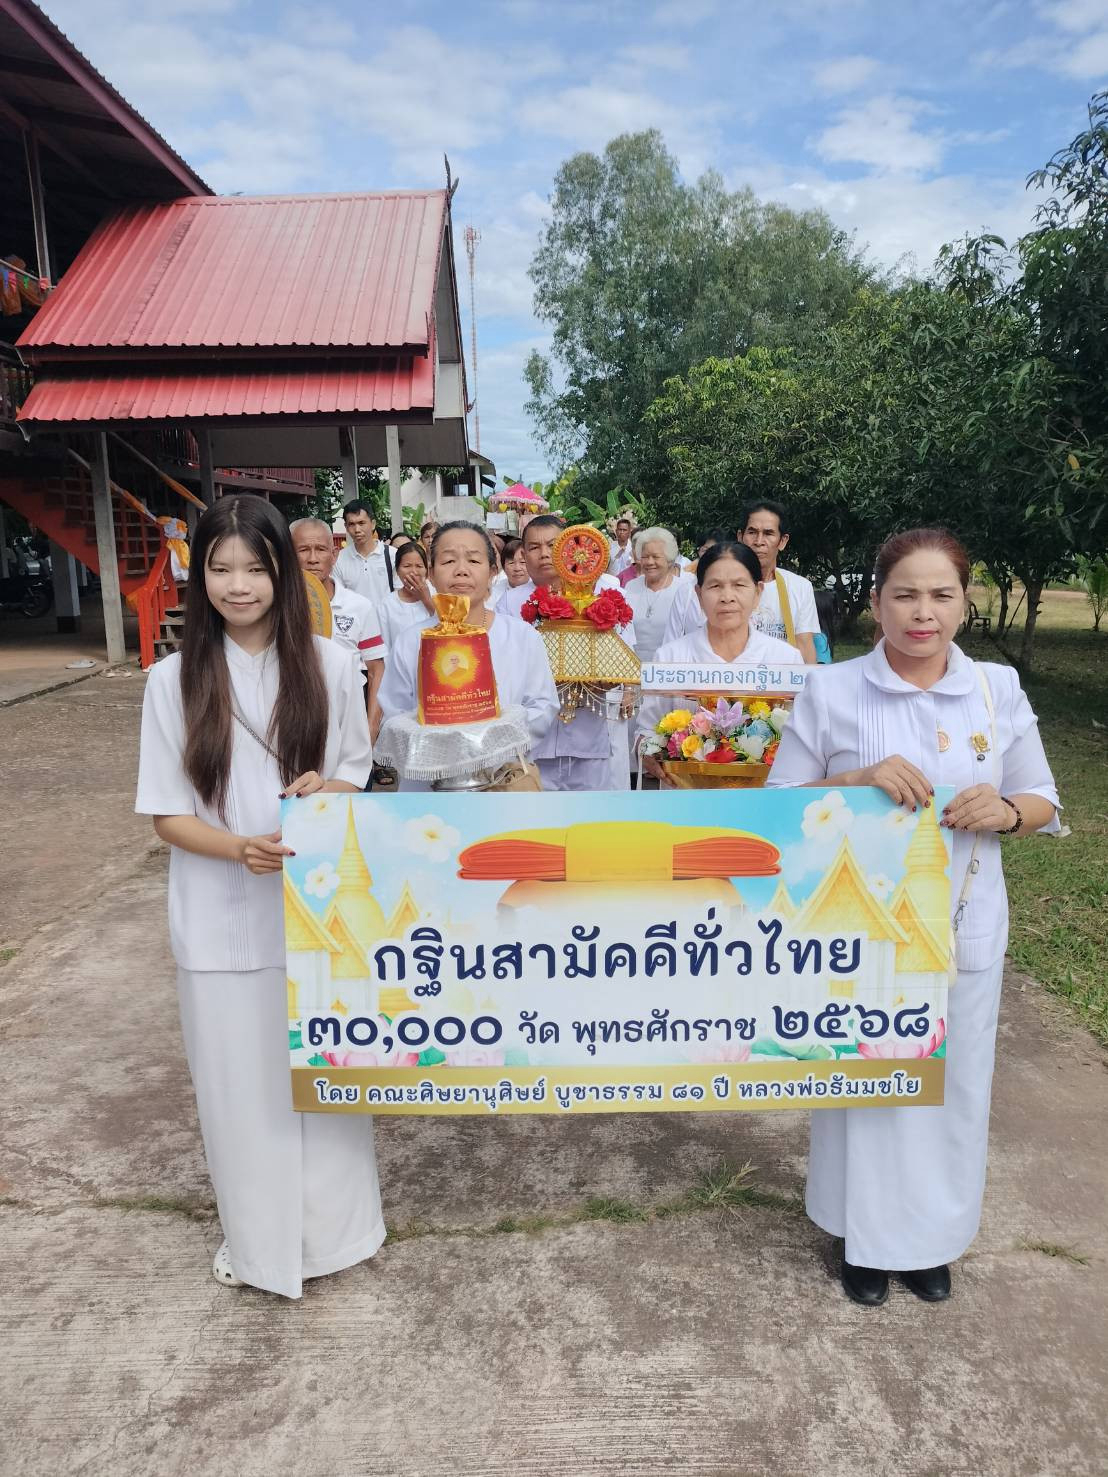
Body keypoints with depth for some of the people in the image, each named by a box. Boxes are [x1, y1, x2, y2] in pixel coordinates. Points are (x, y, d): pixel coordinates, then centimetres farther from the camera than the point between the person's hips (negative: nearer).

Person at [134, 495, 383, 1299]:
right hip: (223, 915, 0)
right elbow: (168, 814, -4)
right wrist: (242, 848, -23)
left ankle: (332, 1224, 37)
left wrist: (327, 790, -17)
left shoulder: (330, 665, -3)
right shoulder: (175, 679, -5)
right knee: (241, 1081, 12)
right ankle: (258, 1237, 36)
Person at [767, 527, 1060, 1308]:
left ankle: (934, 1234, 39)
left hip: (963, 926, 2)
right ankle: (865, 1232, 35)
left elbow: (1044, 801, 8)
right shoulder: (832, 691, -7)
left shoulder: (999, 690, 0)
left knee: (952, 1081, 15)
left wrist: (1007, 812, -16)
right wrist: (859, 781, -22)